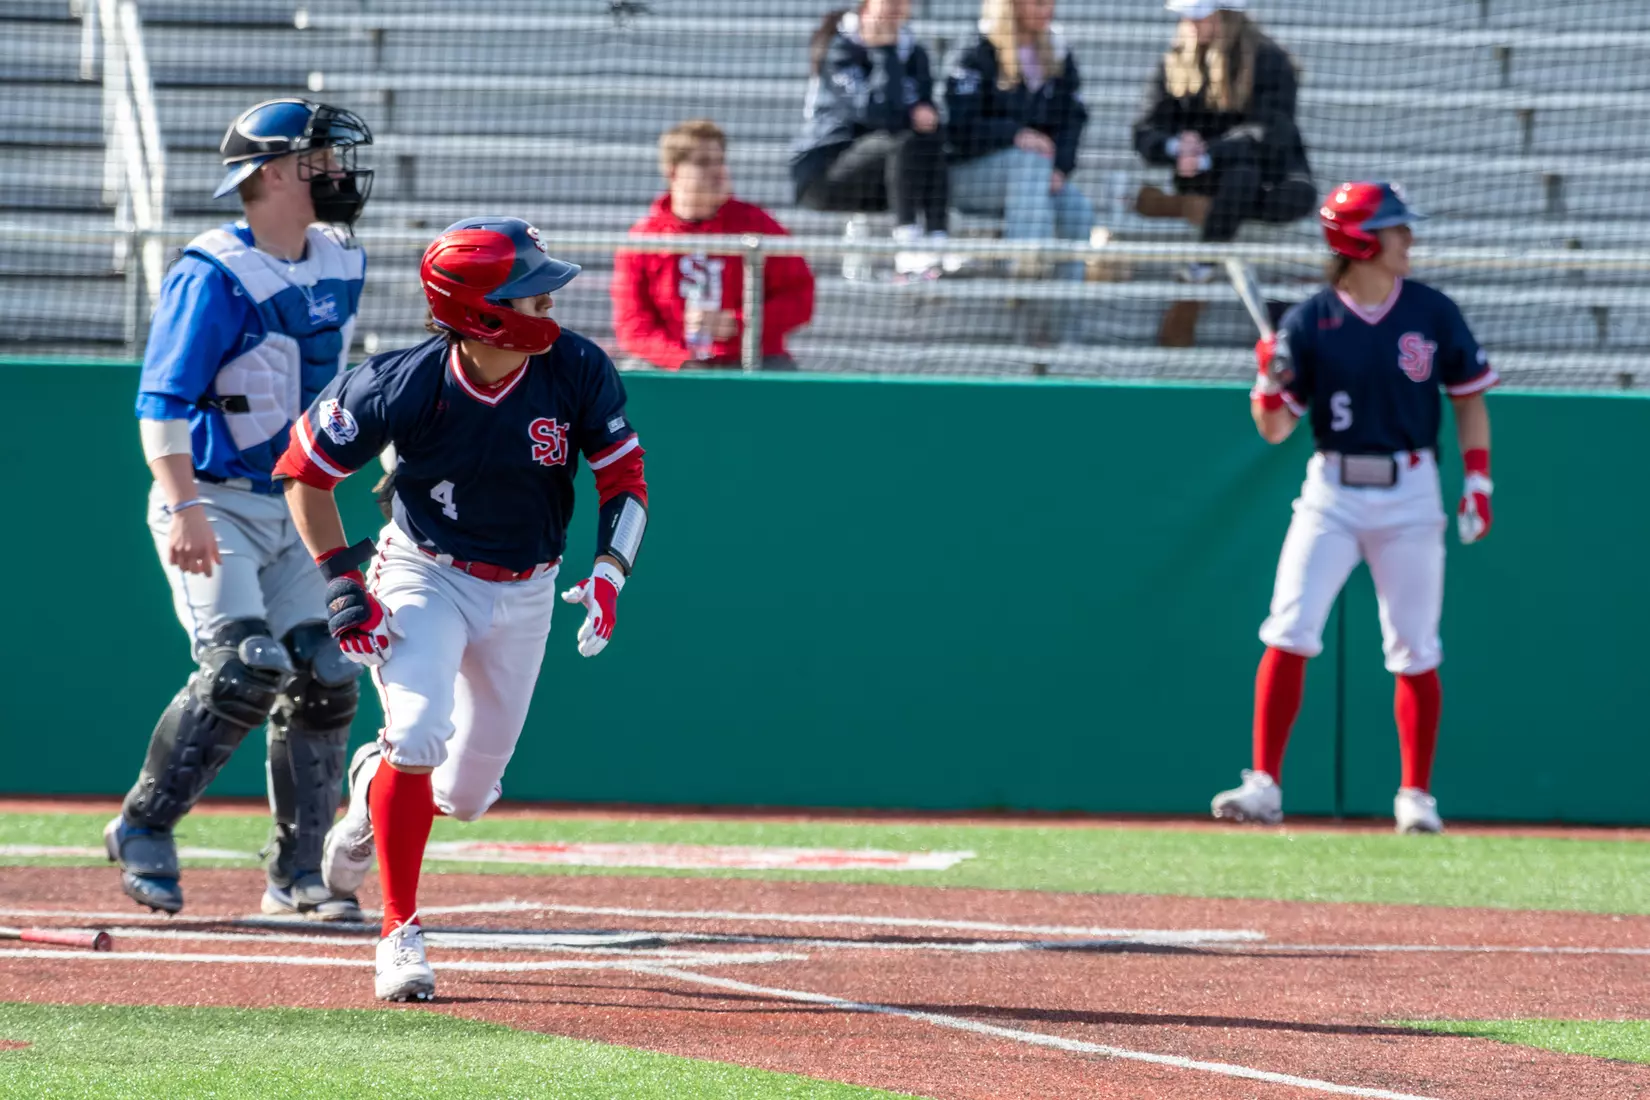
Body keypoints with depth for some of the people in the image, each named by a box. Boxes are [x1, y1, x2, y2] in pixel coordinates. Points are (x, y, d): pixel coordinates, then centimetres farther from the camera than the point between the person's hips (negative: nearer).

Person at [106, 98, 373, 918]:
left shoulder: (340, 266, 8)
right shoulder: (215, 275, -16)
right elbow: (162, 401, -20)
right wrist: (184, 509, -31)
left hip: (290, 510, 8)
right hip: (212, 504, -8)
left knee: (322, 677, 0)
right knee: (245, 664, -21)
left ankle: (297, 874, 9)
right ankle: (143, 827, -5)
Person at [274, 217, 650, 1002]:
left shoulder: (576, 371, -17)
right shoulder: (405, 386, -23)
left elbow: (624, 479, -7)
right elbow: (304, 468, -10)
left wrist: (608, 575, -23)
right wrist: (341, 582, -15)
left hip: (524, 595, 3)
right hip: (424, 577, -3)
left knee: (465, 796, 9)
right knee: (418, 734, -27)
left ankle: (377, 782, 45)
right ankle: (400, 934, -15)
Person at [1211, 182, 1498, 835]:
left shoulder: (1433, 313, 1)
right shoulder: (1309, 321, -4)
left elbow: (1469, 396, 11)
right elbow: (1275, 429, -2)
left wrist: (1478, 480, 3)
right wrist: (1271, 383, -23)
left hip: (1409, 493, 1)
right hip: (1332, 493, -1)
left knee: (1415, 652, 3)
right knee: (1288, 635, -10)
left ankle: (1415, 797, 13)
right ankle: (1264, 786, -8)